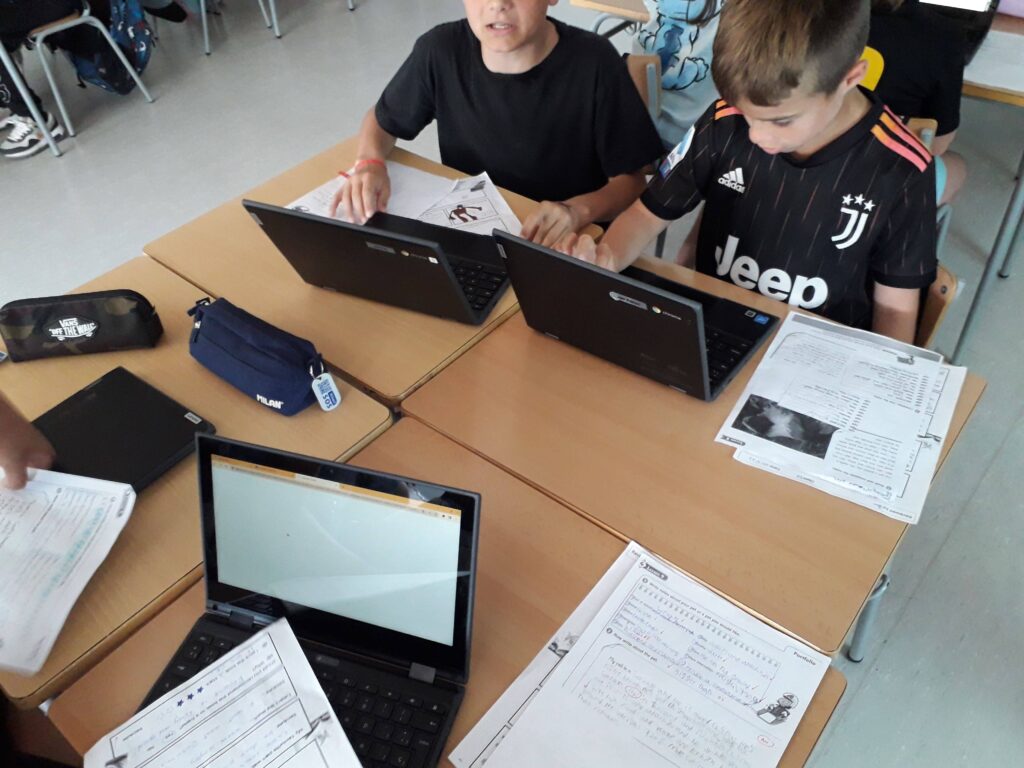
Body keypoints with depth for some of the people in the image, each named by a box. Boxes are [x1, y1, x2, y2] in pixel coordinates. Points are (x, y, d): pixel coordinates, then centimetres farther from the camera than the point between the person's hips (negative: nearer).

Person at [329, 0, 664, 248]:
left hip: (564, 247, -2)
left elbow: (631, 180, -9)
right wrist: (369, 164, -14)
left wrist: (579, 210, -31)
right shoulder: (441, 50, -10)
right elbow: (382, 119, 9)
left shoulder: (593, 63, -17)